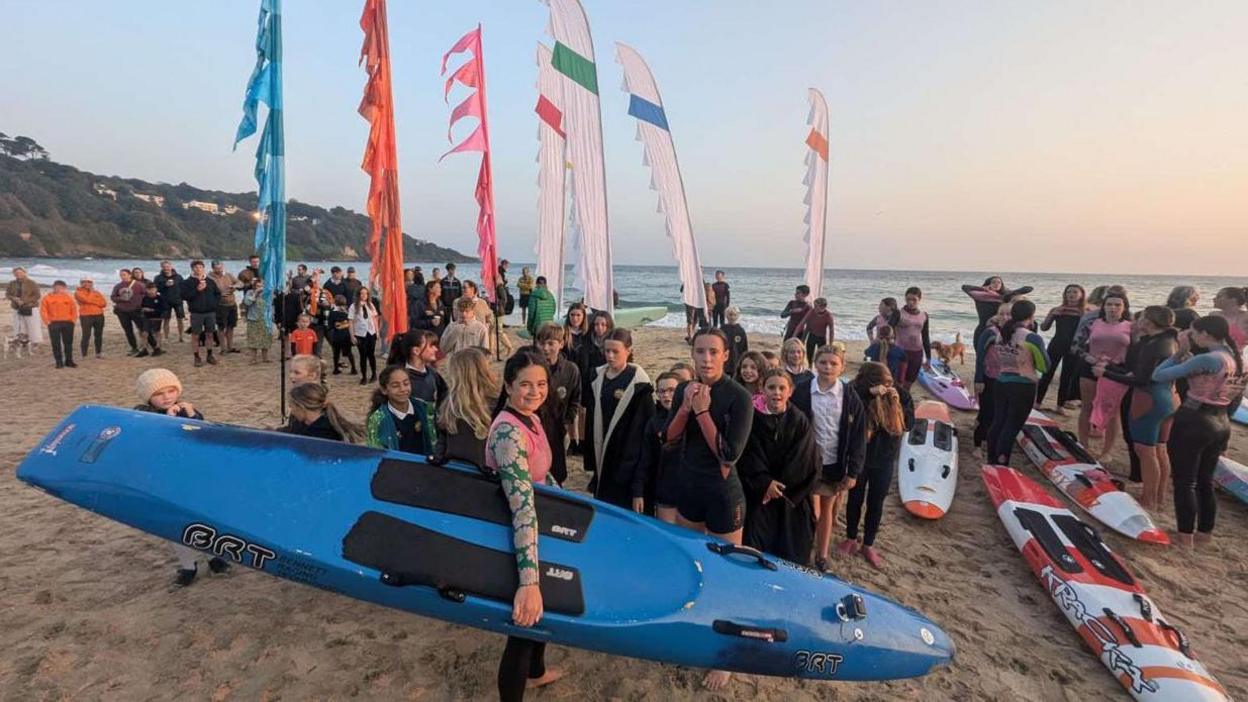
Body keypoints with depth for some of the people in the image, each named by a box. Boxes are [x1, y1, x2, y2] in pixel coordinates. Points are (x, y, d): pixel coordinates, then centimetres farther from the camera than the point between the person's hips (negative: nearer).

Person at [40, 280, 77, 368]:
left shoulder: (68, 297, 9)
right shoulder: (47, 298, 3)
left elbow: (74, 309, 10)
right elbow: (43, 311, 0)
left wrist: (73, 320, 0)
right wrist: (47, 321, -8)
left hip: (68, 323, 2)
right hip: (54, 324, -2)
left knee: (68, 343, 7)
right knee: (56, 344, 0)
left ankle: (69, 361, 14)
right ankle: (59, 362, 4)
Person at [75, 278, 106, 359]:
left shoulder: (96, 292, 15)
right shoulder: (78, 292, 2)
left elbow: (104, 303, 3)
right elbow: (87, 300, -16)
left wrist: (92, 301, -6)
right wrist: (93, 295, 0)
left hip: (99, 315, 4)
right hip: (85, 316, -4)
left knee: (99, 335, 7)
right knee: (86, 335, -8)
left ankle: (99, 353, 15)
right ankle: (83, 355, -4)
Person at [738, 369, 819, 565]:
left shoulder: (799, 421, -3)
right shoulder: (753, 419, -3)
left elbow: (804, 462, -6)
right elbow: (747, 459, -5)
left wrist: (780, 486, -9)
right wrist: (765, 483, -14)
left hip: (792, 498, 0)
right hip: (758, 494, 0)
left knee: (790, 555, 6)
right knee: (757, 552, 1)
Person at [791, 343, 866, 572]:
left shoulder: (850, 398, -5)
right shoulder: (801, 392, -8)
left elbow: (858, 437, -3)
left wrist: (853, 472, -5)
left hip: (834, 464, 1)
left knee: (827, 510, 16)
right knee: (812, 512, 3)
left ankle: (822, 556, 32)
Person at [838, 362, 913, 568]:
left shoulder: (899, 394, -9)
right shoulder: (856, 394, -20)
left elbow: (909, 423, -10)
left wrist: (897, 403, -24)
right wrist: (869, 394, -39)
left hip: (885, 459, 3)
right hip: (859, 458, -2)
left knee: (876, 503, 15)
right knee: (855, 500, 15)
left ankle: (868, 545, 32)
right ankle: (851, 539, 35)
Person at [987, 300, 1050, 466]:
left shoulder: (1001, 334, 3)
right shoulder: (1032, 338, -13)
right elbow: (1045, 366, -7)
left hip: (1002, 383, 5)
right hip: (1023, 387, -5)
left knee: (997, 423, 14)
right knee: (1012, 427, 1)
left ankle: (992, 462, 23)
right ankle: (1001, 465, 2)